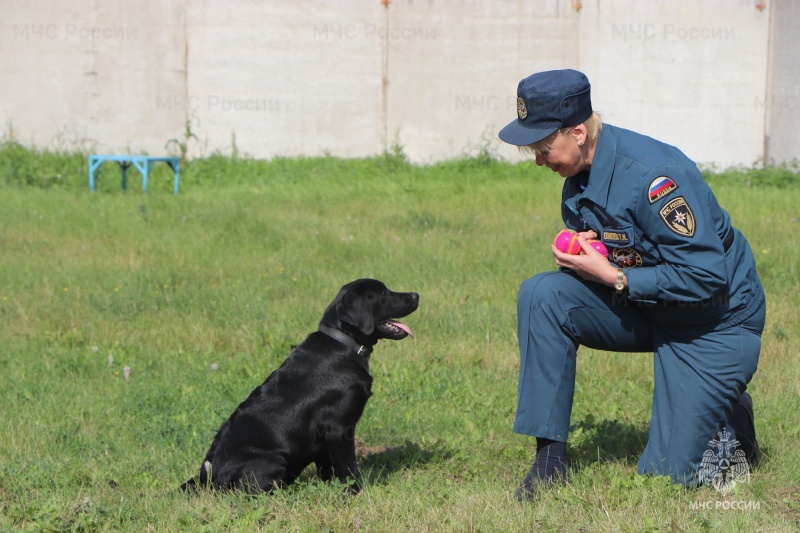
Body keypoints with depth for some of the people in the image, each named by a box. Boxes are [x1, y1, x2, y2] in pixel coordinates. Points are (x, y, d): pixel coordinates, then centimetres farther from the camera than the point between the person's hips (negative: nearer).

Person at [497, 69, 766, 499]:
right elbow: (597, 253, 12)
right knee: (541, 296, -17)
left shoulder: (651, 175, -29)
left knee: (666, 477, -8)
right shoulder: (579, 173, -3)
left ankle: (731, 421, 24)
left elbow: (706, 277, -30)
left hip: (715, 320, -7)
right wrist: (577, 252, -13)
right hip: (644, 305, 8)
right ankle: (550, 455, -12)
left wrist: (611, 276, -27)